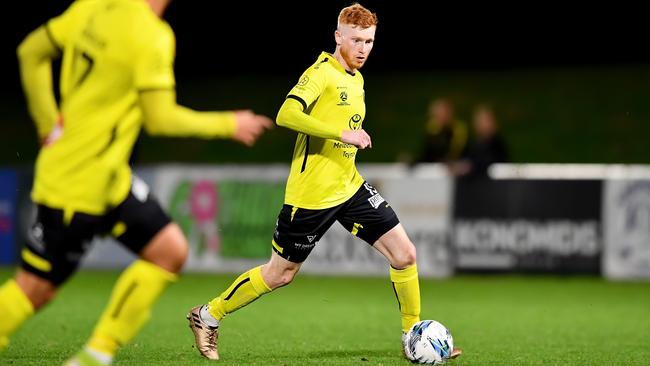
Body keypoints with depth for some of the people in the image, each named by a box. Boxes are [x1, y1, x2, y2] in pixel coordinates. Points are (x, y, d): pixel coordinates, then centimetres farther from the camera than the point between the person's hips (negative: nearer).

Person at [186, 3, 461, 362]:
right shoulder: (322, 73, -15)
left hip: (349, 187, 7)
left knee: (404, 253, -4)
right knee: (280, 273, 4)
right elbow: (286, 115, -30)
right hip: (310, 193, -7)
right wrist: (343, 134, -32)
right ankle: (208, 315, 24)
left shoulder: (356, 79, 12)